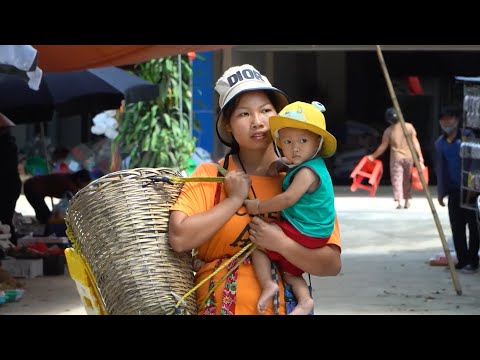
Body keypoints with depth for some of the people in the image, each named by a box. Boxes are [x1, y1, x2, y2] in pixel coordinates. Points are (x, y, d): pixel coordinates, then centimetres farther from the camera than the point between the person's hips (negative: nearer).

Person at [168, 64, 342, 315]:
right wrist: (234, 200, -13)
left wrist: (281, 243, -19)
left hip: (282, 306, -1)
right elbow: (179, 238, -16)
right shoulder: (209, 176, -1)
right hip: (215, 306, 1)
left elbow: (332, 264, -6)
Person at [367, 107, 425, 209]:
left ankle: (399, 201, -11)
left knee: (397, 180, 2)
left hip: (396, 158, -2)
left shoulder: (388, 131, -6)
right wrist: (420, 156, -1)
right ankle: (407, 201, 22)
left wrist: (373, 156, 8)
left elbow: (383, 147, -3)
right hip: (409, 157, 2)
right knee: (407, 180, 16)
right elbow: (415, 142, -5)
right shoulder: (409, 126, -3)